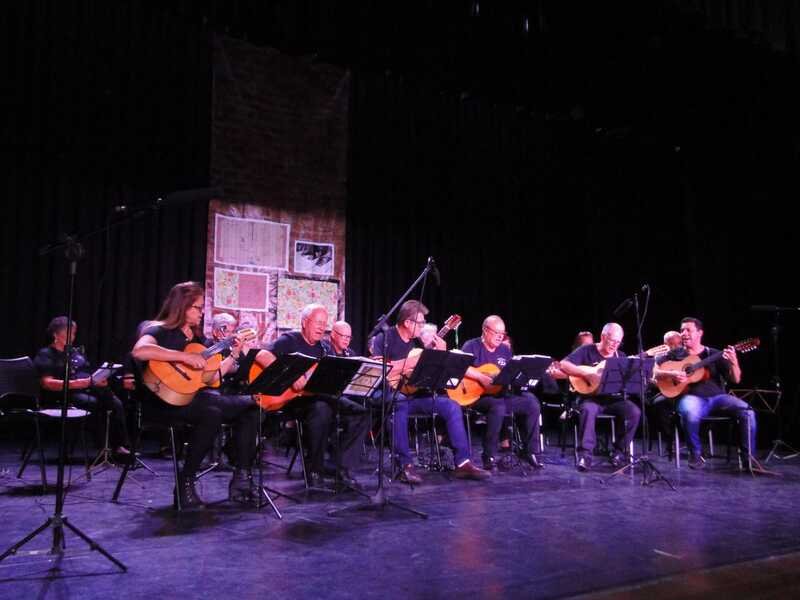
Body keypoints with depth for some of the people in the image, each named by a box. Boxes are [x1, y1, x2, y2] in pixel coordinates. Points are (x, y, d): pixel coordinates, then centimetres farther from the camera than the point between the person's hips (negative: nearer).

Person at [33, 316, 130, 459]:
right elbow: (47, 383, -10)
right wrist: (73, 384, -22)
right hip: (65, 394, -6)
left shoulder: (77, 352, 26)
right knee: (95, 403, -36)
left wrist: (99, 380, -1)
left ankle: (121, 446, -31)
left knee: (116, 403, -24)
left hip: (89, 389, 6)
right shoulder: (45, 355, 5)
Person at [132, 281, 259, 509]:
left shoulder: (197, 337, 17)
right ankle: (185, 483, -21)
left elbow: (209, 377, 14)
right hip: (165, 400, -8)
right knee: (211, 414, -36)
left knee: (250, 406, -5)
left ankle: (242, 477, -5)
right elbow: (139, 351, -30)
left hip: (193, 395, 8)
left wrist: (234, 354, 6)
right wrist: (185, 357, -29)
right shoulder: (159, 330, -6)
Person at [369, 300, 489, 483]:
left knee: (451, 406, -10)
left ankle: (462, 462, -10)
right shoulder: (385, 338, -6)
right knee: (400, 403, -40)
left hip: (414, 394, 6)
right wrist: (404, 366, -19)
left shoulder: (418, 341, 12)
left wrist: (440, 353, -3)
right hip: (389, 394, -6)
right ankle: (405, 465, -34)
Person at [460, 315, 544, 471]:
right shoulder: (472, 346, -4)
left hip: (501, 394, 7)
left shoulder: (505, 350, 16)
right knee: (498, 406, -37)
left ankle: (529, 452, 2)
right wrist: (482, 377, -25)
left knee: (532, 404, -10)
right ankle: (489, 457, -23)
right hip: (476, 395, -7)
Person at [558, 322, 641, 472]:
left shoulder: (621, 356, 14)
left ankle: (619, 451, -6)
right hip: (591, 397, -4)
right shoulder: (586, 350, 0)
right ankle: (585, 454, -28)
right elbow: (564, 365, -12)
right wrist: (587, 373, -20)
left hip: (613, 398, 4)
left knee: (635, 412, -22)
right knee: (588, 410, -37)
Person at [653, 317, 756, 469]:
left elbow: (735, 380, 7)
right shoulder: (675, 354, 13)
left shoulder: (714, 354, 13)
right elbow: (654, 372, 7)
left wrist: (734, 362, -14)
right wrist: (670, 374, -13)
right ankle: (695, 454, -14)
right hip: (692, 397, -2)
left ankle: (748, 456, -8)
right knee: (690, 413, -38)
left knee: (747, 411, -24)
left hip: (717, 397, 2)